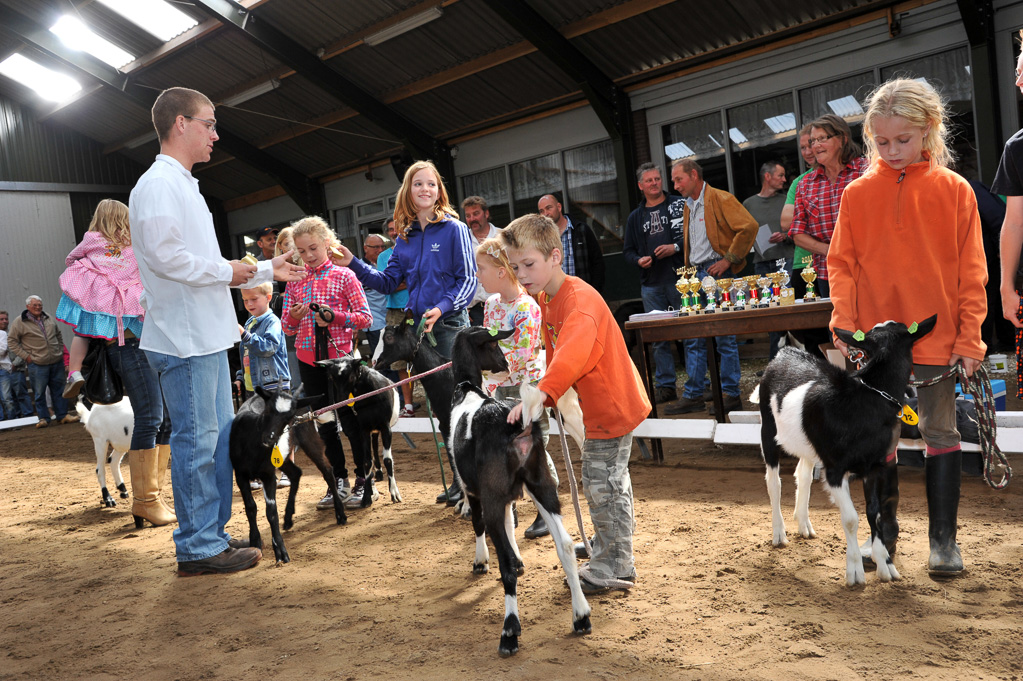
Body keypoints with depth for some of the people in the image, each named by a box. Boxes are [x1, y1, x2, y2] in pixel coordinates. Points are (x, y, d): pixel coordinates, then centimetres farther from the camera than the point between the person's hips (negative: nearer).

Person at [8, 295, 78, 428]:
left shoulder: (48, 319, 13)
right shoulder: (20, 322, -3)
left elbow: (58, 335, 26)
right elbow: (12, 342, -1)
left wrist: (61, 350, 15)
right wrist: (26, 356, -8)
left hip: (57, 362, 4)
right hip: (37, 365, -4)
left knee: (58, 390, 8)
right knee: (39, 392, 0)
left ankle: (62, 415, 14)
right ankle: (43, 418, 10)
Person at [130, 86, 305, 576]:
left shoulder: (184, 186, 23)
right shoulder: (159, 184, -10)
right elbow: (164, 255, -22)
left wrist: (267, 270, 24)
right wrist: (226, 270, -11)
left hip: (207, 336, 10)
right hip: (183, 338, -10)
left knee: (219, 435, 13)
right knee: (196, 440, -5)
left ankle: (212, 534, 23)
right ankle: (197, 548, 4)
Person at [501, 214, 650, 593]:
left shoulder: (579, 299, -28)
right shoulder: (545, 299, 4)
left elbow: (572, 353, -45)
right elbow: (554, 353, 15)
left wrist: (541, 393, -56)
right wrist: (552, 398, 9)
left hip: (612, 404, -10)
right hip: (598, 403, 10)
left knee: (602, 483, -3)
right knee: (610, 479, 25)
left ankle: (613, 565, 13)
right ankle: (618, 535, 45)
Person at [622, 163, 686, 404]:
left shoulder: (679, 205, 5)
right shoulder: (635, 217, 16)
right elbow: (627, 249, 20)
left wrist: (676, 247, -13)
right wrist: (638, 260, 0)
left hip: (680, 278, -4)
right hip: (651, 284, 4)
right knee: (658, 337, 6)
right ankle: (665, 385, 13)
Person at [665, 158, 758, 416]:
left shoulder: (720, 199, -8)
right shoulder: (688, 206, 19)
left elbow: (749, 226, -17)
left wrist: (729, 259, -16)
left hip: (717, 273, -8)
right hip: (696, 276, 8)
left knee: (724, 336, -3)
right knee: (693, 337, 8)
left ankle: (731, 395, 6)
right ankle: (693, 395, 14)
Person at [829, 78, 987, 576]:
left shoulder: (953, 190, -1)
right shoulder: (857, 194, 2)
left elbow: (971, 271, -1)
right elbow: (841, 266, 3)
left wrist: (969, 337, -6)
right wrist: (845, 328, -7)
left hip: (938, 338, -1)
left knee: (941, 435, 6)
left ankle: (943, 539, 18)